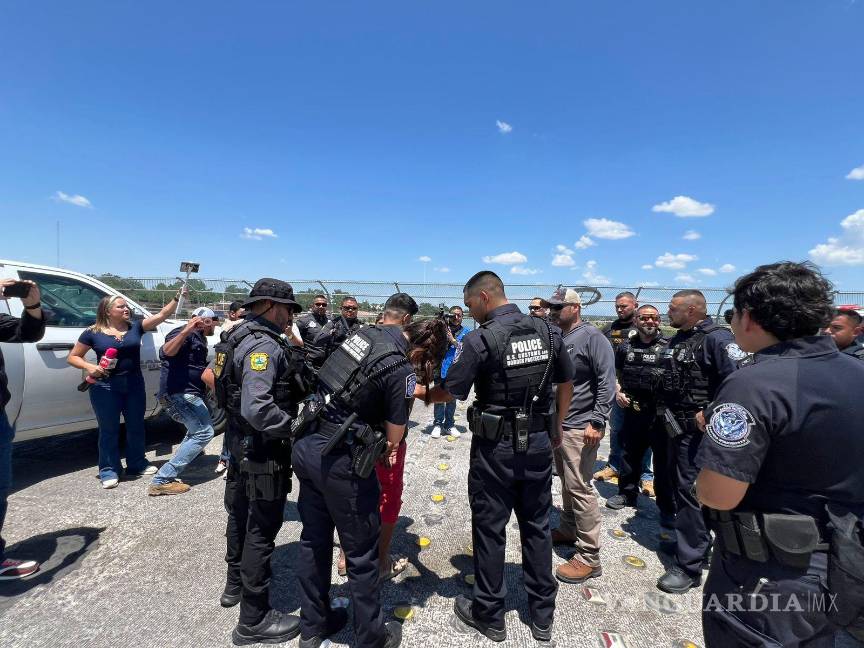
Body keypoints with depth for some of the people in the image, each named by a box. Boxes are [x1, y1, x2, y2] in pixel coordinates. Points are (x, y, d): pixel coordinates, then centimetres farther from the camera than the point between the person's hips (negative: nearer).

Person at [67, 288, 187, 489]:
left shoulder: (135, 327, 2)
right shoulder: (93, 333, -3)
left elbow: (162, 315, -6)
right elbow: (72, 357, 4)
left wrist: (178, 297, -17)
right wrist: (89, 367, -15)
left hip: (134, 385, 3)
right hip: (105, 387, -3)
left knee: (136, 426, 14)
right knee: (109, 429, 6)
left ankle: (137, 464, 31)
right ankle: (109, 470, 22)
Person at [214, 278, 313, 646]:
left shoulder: (244, 337, 8)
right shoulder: (264, 345, -23)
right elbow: (257, 408, -34)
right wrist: (295, 427, -23)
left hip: (243, 443, 10)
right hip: (263, 450, -10)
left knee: (242, 516, 25)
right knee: (261, 529, 3)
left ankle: (235, 585, 46)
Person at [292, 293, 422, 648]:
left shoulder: (358, 334, 4)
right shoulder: (400, 366, -16)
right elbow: (395, 433, -11)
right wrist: (389, 449, 12)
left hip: (307, 445, 8)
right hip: (340, 461, -8)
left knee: (314, 540, 22)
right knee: (361, 552, 12)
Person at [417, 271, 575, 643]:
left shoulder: (480, 340, -17)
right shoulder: (548, 331, 0)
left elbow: (449, 393, -13)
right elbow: (566, 383, 9)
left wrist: (423, 394, 7)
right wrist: (556, 427, 19)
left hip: (496, 448, -5)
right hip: (539, 444, 5)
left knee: (490, 529, 12)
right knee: (537, 527, 18)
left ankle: (489, 615, 29)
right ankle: (542, 617, 33)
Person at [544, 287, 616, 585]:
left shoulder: (591, 337, -13)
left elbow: (607, 381, -17)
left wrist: (597, 422, -21)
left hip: (579, 426, -8)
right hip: (557, 423, 8)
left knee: (579, 488, -4)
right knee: (566, 482, 20)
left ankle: (589, 557, 7)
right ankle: (568, 529, 37)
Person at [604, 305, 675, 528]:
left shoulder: (667, 347, -5)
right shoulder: (626, 347, 6)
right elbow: (615, 373, 18)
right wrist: (618, 391, 2)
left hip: (659, 412, -4)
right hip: (632, 411, 4)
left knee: (663, 460, 5)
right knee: (630, 454, 16)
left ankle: (667, 508, 20)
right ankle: (627, 494, 35)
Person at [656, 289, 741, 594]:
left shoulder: (717, 338, -15)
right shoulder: (676, 341, 12)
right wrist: (665, 410, 13)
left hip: (697, 431, -9)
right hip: (677, 428, 9)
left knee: (691, 492, -3)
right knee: (680, 488, 20)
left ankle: (688, 566, 9)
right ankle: (696, 544, 40)